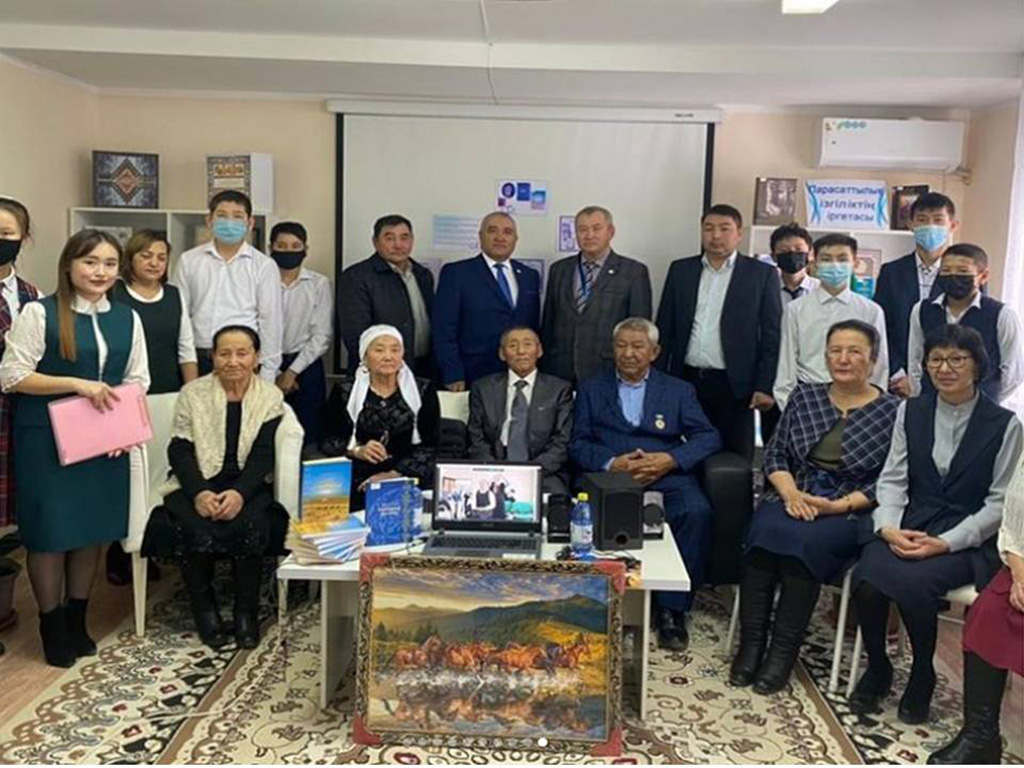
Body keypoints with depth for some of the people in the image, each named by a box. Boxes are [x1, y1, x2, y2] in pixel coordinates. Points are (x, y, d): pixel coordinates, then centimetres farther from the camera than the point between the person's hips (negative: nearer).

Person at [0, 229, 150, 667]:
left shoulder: (127, 318, 7)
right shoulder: (39, 313, -8)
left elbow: (138, 380, 11)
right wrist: (77, 384, -19)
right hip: (47, 441, -4)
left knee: (93, 528, 11)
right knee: (50, 531, 3)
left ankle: (77, 620, 29)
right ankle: (53, 627, 21)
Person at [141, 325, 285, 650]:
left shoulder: (270, 397, 4)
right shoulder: (192, 393, 5)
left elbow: (263, 455, -4)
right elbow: (180, 451, -2)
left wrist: (239, 493, -22)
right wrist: (199, 492, -20)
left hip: (247, 486, 0)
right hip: (197, 484, 0)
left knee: (249, 526, -30)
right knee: (194, 528, -29)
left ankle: (247, 613, -11)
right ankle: (204, 610, -6)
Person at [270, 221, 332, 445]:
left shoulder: (319, 284, 2)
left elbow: (321, 336, -1)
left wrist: (292, 371, -6)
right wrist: (274, 373, -5)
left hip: (306, 367, 0)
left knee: (307, 435, 0)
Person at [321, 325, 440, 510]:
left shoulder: (423, 391, 7)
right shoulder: (345, 391, 8)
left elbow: (429, 445, 1)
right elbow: (327, 441, 7)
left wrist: (395, 474, -12)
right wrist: (357, 451, -13)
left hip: (408, 477, 0)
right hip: (357, 480, 0)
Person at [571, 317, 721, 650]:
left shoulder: (679, 391, 20)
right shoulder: (591, 389, 19)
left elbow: (708, 436, 8)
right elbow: (578, 444, 8)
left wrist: (671, 459, -10)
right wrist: (612, 463, -12)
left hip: (665, 475, 1)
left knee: (697, 511, -30)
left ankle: (671, 608, -17)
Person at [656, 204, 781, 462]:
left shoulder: (762, 274, 1)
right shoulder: (680, 270, 9)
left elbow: (771, 335, -1)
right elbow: (665, 329, 10)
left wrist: (764, 387, -7)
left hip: (733, 386, -2)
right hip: (686, 381, 3)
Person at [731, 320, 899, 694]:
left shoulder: (893, 411, 2)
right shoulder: (804, 396, 14)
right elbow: (775, 454, 11)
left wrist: (840, 505, -15)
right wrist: (789, 492, -8)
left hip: (850, 512, -3)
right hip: (792, 498, 3)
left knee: (805, 542, -33)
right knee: (765, 533, -29)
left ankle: (784, 650, -21)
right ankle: (751, 642, -22)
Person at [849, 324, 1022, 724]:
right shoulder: (911, 411, 10)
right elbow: (892, 479, 7)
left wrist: (945, 543, -15)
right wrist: (888, 527, -12)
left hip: (968, 541, -3)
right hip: (908, 529, 3)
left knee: (914, 582, -32)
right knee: (867, 581, -27)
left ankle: (922, 676, -2)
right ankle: (877, 668, 2)